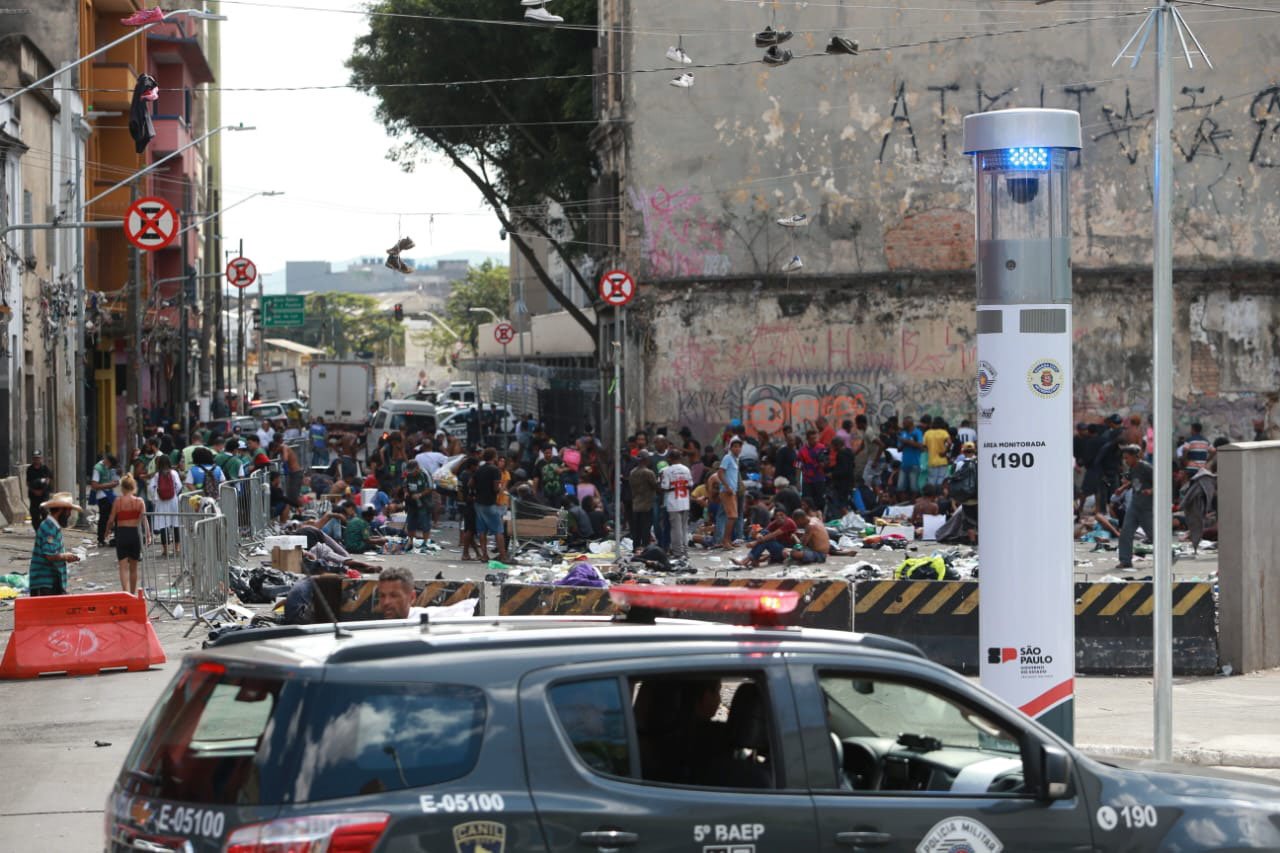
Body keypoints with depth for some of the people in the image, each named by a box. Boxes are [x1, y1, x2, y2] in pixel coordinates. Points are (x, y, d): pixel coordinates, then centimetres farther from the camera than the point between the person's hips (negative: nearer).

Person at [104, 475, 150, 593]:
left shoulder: (118, 501, -4)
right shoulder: (139, 501, -2)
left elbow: (111, 520, -3)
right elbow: (144, 518, -9)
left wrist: (108, 529, 16)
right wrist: (148, 535, -7)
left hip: (121, 533, -1)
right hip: (135, 533, 1)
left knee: (123, 567, -1)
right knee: (133, 567, 16)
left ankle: (126, 592, -19)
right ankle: (133, 593, 26)